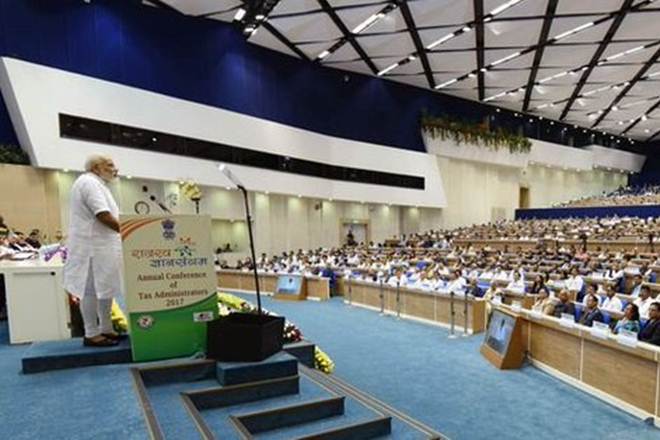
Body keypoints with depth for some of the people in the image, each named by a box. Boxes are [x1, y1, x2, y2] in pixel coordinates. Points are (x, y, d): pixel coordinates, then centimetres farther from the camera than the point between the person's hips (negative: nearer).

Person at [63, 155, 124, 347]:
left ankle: (106, 330, 20)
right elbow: (103, 215, -21)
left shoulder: (95, 184, 21)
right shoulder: (89, 182, -13)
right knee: (91, 290, -3)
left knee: (105, 288, 12)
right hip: (93, 247, -10)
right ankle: (91, 334, 5)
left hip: (102, 246, 10)